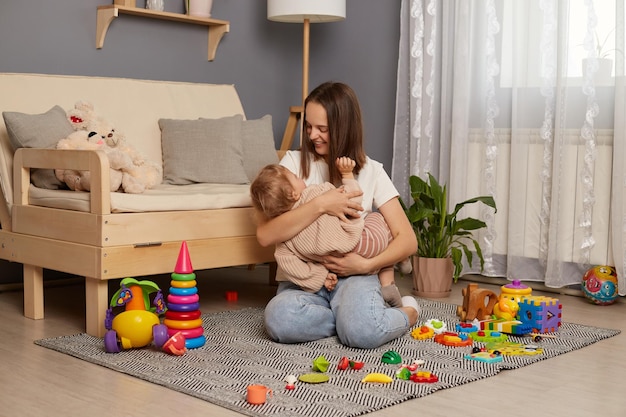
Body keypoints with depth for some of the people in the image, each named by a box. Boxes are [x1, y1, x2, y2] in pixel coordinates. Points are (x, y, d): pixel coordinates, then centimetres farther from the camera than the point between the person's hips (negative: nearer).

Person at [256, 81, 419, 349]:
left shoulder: (371, 171, 5)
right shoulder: (294, 162, 1)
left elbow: (407, 241, 0)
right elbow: (265, 236, -12)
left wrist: (365, 265, -17)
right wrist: (320, 205, -21)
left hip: (352, 276, 0)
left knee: (363, 332, -34)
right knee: (279, 320, -35)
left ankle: (406, 312, -1)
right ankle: (357, 317, -11)